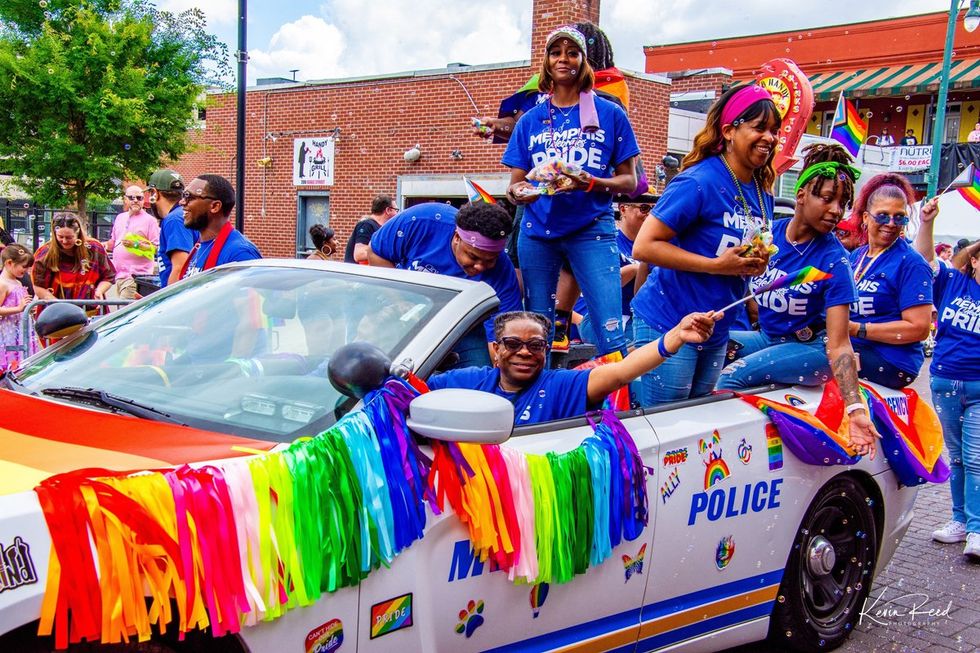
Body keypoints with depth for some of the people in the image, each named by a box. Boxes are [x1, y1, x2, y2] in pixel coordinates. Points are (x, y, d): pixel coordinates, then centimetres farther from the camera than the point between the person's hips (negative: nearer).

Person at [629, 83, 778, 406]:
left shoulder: (762, 193, 7)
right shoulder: (700, 182, -17)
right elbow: (644, 246, -21)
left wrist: (757, 264, -2)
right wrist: (716, 265, -22)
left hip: (717, 332, 8)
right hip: (668, 325, -8)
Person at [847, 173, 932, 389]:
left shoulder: (911, 263, -6)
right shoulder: (855, 256, 17)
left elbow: (919, 328, -13)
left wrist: (857, 329, -17)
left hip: (890, 362, -7)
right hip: (850, 350, 7)